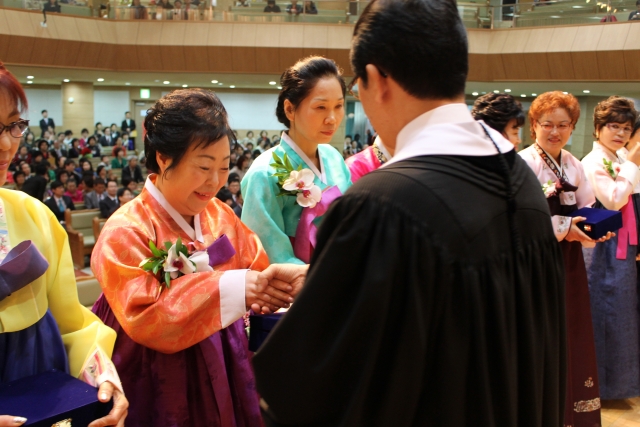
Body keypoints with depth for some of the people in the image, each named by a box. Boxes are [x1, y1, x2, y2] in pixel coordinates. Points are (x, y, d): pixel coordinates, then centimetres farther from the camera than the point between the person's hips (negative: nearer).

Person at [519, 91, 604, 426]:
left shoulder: (574, 166, 9)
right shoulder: (523, 164, -13)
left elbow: (587, 208, 15)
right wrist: (563, 227, -20)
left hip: (569, 260, 7)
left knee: (573, 331, 12)